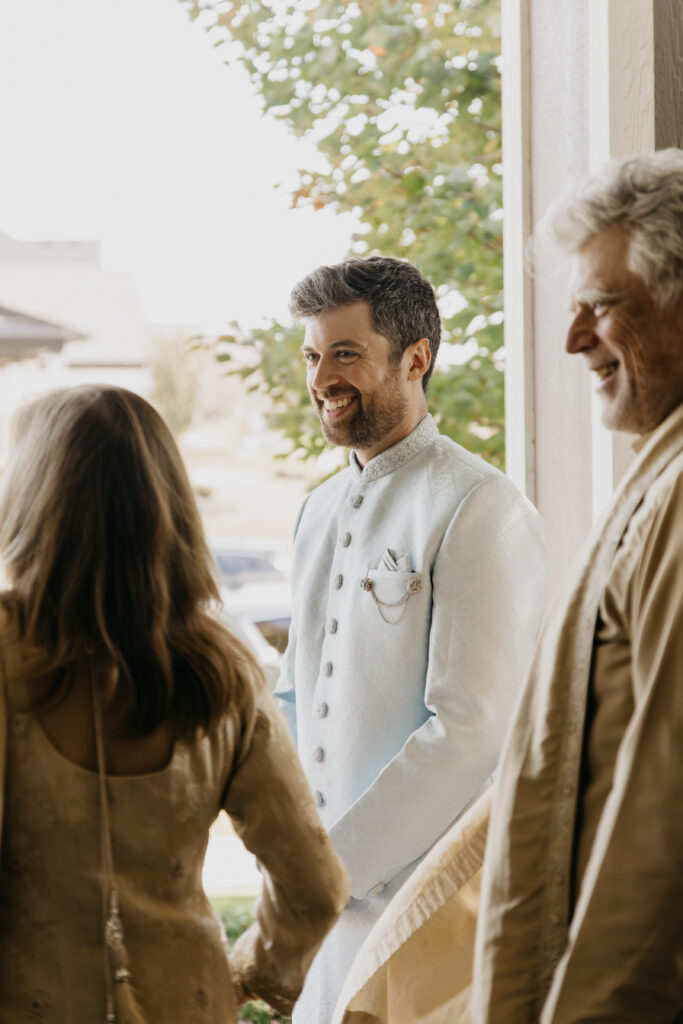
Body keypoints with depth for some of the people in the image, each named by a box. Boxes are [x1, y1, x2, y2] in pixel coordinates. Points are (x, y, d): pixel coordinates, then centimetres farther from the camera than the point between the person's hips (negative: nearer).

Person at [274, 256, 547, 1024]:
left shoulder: (479, 510, -13)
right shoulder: (321, 509, 13)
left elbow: (470, 733, -19)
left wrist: (333, 864, -15)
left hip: (422, 889, -7)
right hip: (330, 891, 7)